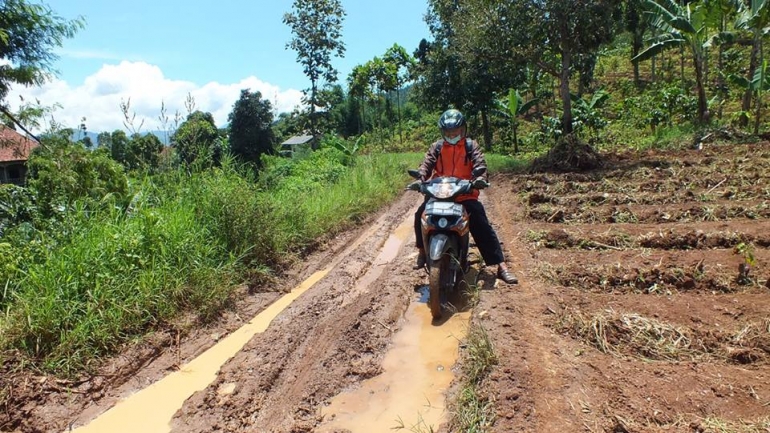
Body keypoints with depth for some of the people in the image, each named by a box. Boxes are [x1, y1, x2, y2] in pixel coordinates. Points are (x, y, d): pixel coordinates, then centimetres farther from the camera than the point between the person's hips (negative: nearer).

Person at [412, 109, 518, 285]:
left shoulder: (471, 146, 5)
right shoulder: (436, 147, 11)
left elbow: (480, 164, -9)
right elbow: (427, 164, -1)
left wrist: (479, 180, -31)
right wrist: (420, 178, -23)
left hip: (465, 194, -2)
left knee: (482, 225, -14)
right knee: (420, 214, -18)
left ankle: (501, 265, -10)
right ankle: (422, 251, 7)